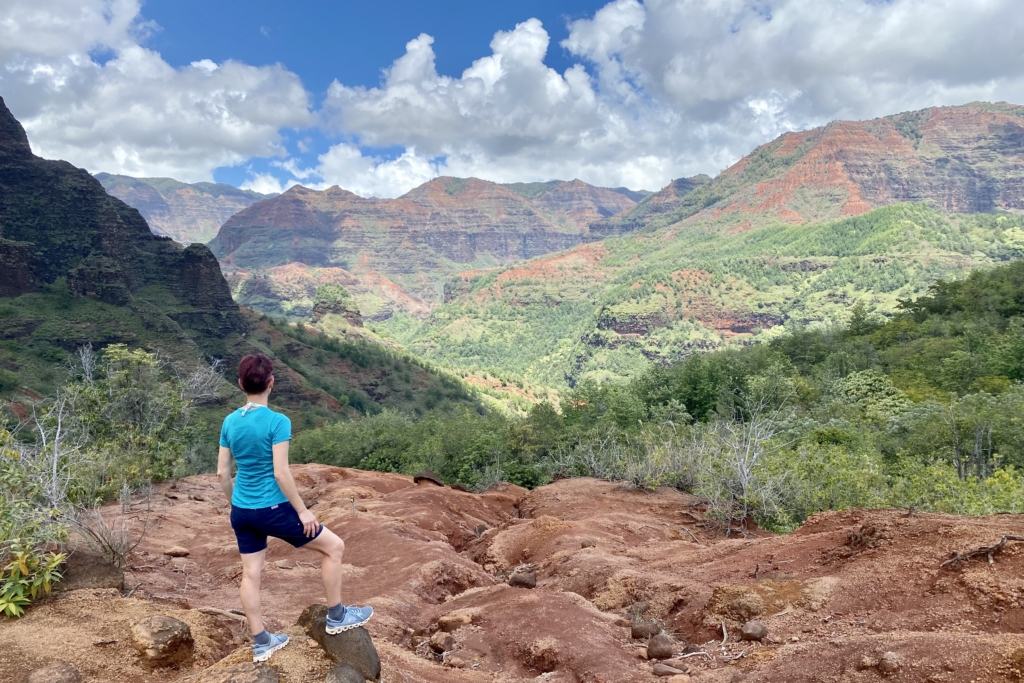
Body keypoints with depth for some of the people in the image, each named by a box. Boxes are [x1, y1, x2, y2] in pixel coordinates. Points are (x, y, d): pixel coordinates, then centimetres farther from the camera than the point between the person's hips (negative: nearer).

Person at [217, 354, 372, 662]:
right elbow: (281, 473, -20)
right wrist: (302, 510, -11)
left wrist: (236, 505, 20)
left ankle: (261, 643, 28)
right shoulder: (278, 422, -19)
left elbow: (222, 473, 7)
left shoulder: (230, 422, 2)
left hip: (241, 512, 7)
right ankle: (337, 616, 18)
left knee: (250, 573, 16)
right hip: (272, 509, -7)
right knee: (334, 546, 8)